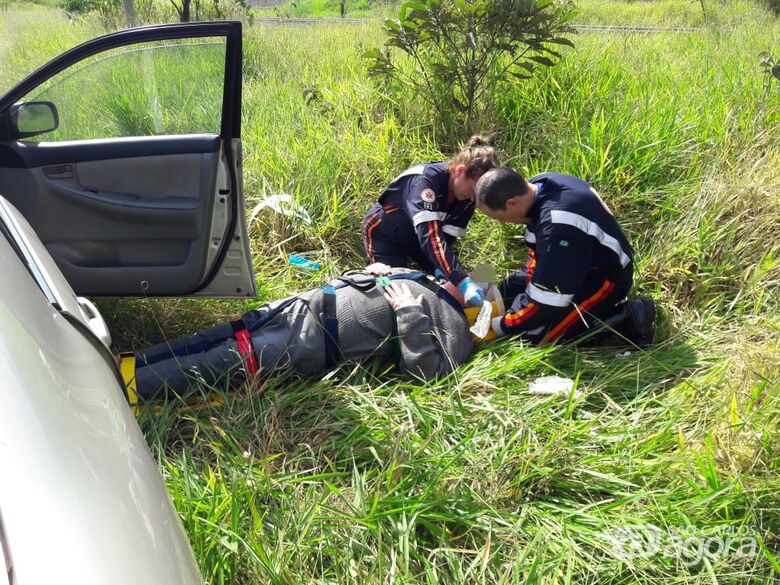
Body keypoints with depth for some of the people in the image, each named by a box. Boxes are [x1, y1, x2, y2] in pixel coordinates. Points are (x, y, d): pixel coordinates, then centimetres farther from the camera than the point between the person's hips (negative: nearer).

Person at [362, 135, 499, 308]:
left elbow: (445, 237, -16)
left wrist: (440, 272, -33)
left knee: (443, 278, 0)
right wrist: (463, 282, -55)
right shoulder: (426, 180, -38)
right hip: (384, 233, -6)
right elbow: (431, 236, -48)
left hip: (416, 238, 6)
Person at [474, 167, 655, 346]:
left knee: (535, 335, -17)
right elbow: (538, 252, 7)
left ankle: (628, 320, -6)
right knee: (508, 293, 12)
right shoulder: (540, 184, -11)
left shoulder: (558, 226, -37)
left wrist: (500, 326, -15)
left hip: (604, 278, -9)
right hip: (575, 266, 9)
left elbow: (544, 302, -29)